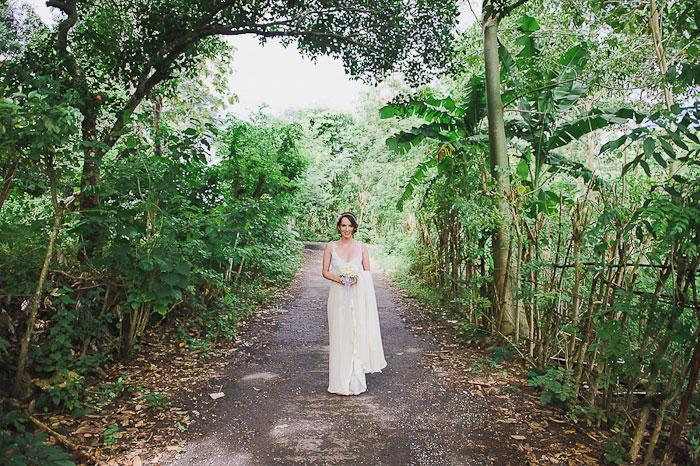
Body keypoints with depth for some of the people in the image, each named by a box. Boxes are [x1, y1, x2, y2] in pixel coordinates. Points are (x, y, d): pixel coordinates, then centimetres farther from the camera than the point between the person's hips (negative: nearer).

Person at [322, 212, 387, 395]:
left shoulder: (361, 247, 6)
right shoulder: (331, 246, 4)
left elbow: (367, 272, 6)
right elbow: (325, 271, 4)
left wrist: (357, 279, -14)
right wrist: (338, 278, -14)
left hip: (358, 297, 1)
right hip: (338, 296, 0)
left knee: (358, 334, 1)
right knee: (340, 336, 1)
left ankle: (355, 380, 15)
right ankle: (340, 382, 12)